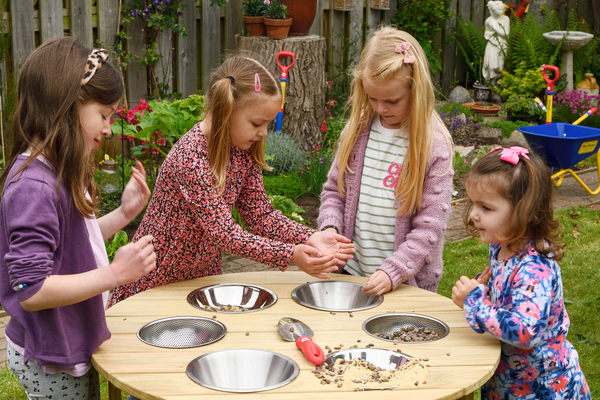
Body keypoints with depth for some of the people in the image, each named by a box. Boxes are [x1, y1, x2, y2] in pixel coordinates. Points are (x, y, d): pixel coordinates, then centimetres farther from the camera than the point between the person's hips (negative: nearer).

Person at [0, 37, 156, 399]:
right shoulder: (33, 185, -27)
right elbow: (31, 291, -29)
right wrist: (115, 274, -29)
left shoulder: (59, 173, 4)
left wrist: (123, 214, 2)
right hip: (50, 364, -9)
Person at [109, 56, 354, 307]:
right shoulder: (191, 157, -29)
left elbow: (261, 214, -2)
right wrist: (290, 254, -35)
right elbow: (223, 232, -30)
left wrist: (310, 238, -17)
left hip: (204, 274, 6)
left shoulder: (244, 150, -4)